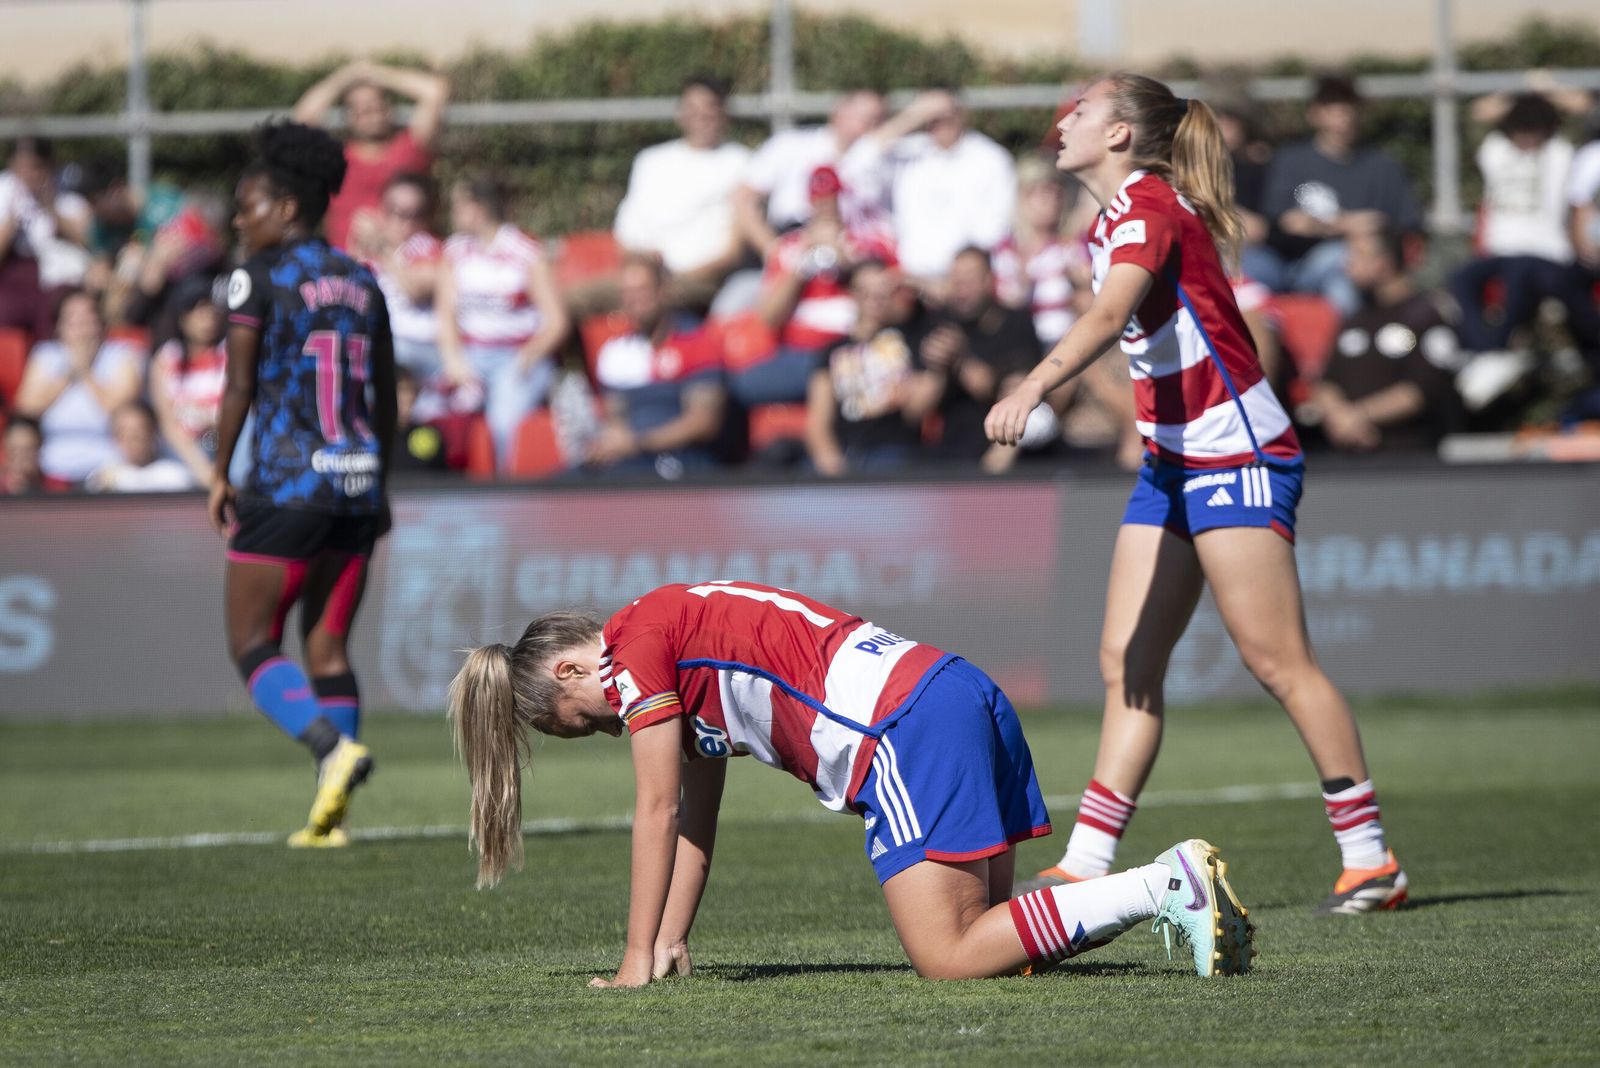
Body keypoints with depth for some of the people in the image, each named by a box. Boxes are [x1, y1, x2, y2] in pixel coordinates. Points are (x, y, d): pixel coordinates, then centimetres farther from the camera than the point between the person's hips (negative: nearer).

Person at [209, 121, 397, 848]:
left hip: (285, 486, -6)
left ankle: (333, 747, -24)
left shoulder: (260, 277, -6)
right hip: (357, 486, 6)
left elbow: (238, 386, -9)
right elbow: (386, 399, 14)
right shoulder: (361, 282, 12)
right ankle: (329, 813, 2)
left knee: (252, 645, 2)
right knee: (328, 646, 10)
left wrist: (219, 474, 0)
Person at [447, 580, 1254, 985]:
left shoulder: (637, 644, 1)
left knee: (949, 958, -14)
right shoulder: (683, 651, 29)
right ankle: (1169, 884, -3)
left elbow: (657, 811, -1)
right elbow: (696, 820, 31)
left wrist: (638, 962, 2)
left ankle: (1171, 886, -22)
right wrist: (671, 944, 26)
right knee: (979, 929, 9)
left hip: (904, 730, -10)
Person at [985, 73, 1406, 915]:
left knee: (1277, 662, -8)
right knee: (1127, 661, 3)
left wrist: (1032, 389, -46)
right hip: (1173, 463, 9)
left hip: (1236, 456, -9)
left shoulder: (1150, 208, -16)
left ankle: (1370, 860, -2)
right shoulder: (1116, 221, 13)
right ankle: (1086, 862, 2)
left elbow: (1108, 317, -33)